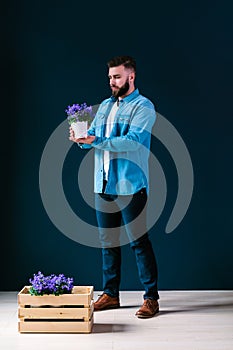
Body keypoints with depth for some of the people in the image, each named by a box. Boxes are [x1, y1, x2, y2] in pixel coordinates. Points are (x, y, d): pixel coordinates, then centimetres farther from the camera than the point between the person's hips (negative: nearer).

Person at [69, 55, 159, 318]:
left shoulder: (143, 107, -5)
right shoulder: (105, 106, 17)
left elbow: (133, 141, -19)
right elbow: (92, 136, 13)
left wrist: (96, 141, -25)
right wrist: (80, 138, -10)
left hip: (130, 185, -7)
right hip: (103, 184, 7)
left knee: (138, 241, -4)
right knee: (108, 240, 11)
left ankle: (151, 297, 6)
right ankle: (110, 294, 22)